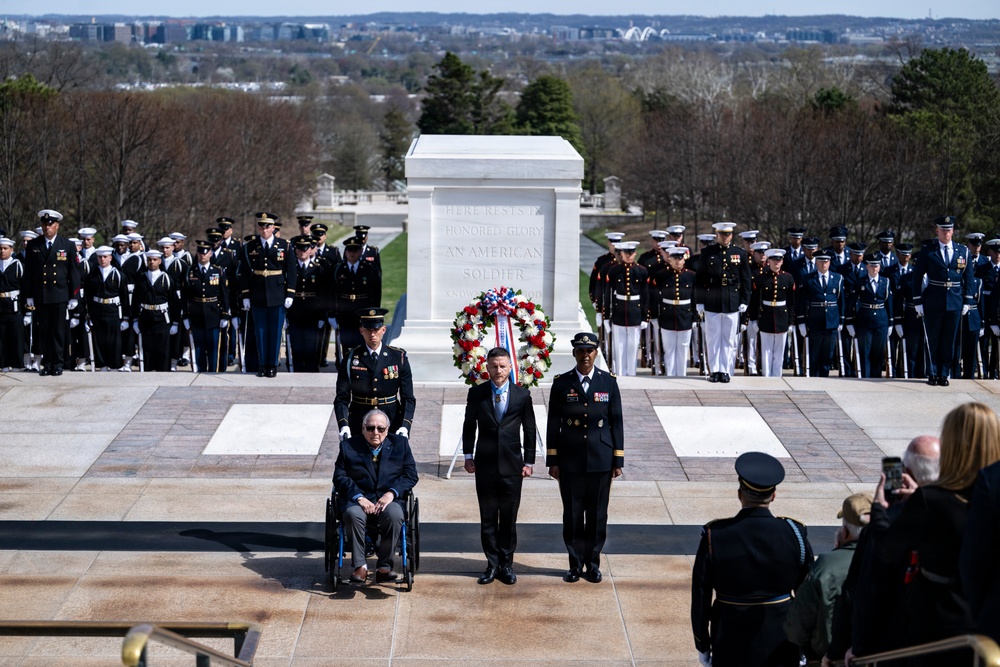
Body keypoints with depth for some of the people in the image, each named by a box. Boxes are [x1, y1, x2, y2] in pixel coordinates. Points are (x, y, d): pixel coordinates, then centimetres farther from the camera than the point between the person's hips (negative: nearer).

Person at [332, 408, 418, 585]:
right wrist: (359, 497, -15)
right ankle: (360, 566, -24)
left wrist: (392, 493, -12)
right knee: (353, 514, -35)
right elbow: (340, 476, 1)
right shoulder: (348, 446, 10)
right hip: (357, 499, 0)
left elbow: (410, 475, 6)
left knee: (394, 514, -34)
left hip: (388, 499, 0)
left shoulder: (400, 444, 13)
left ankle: (384, 567, -26)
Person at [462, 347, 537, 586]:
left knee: (509, 517, 4)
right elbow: (469, 426, 9)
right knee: (487, 517, 5)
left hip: (512, 466, 0)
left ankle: (506, 564, 13)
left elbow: (530, 429, 6)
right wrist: (468, 456, 3)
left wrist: (529, 461, 3)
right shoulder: (476, 393, 2)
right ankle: (492, 564, 13)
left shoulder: (522, 395, 1)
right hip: (485, 465, 1)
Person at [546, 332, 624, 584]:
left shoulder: (608, 381, 3)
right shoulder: (561, 383, 1)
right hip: (570, 460, 0)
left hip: (601, 459, 0)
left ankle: (593, 563, 17)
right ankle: (576, 564, 15)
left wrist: (618, 460, 0)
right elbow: (553, 423, 3)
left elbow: (616, 422, 4)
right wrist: (552, 460, 0)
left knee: (597, 514, 5)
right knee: (572, 513, 4)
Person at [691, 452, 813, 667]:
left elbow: (700, 596, -6)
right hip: (779, 640, 0)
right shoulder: (793, 534, -11)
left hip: (730, 643, 0)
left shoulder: (715, 536, -12)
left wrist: (702, 645, 6)